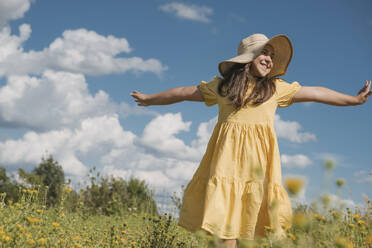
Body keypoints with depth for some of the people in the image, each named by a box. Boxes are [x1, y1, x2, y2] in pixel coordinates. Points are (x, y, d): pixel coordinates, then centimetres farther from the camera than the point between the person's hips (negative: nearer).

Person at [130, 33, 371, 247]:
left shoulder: (277, 87, 15)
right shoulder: (221, 86, 14)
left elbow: (315, 93, 19)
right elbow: (185, 92, 21)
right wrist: (150, 98, 27)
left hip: (258, 154, 0)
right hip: (228, 153, 0)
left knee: (255, 208, -9)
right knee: (224, 209, -7)